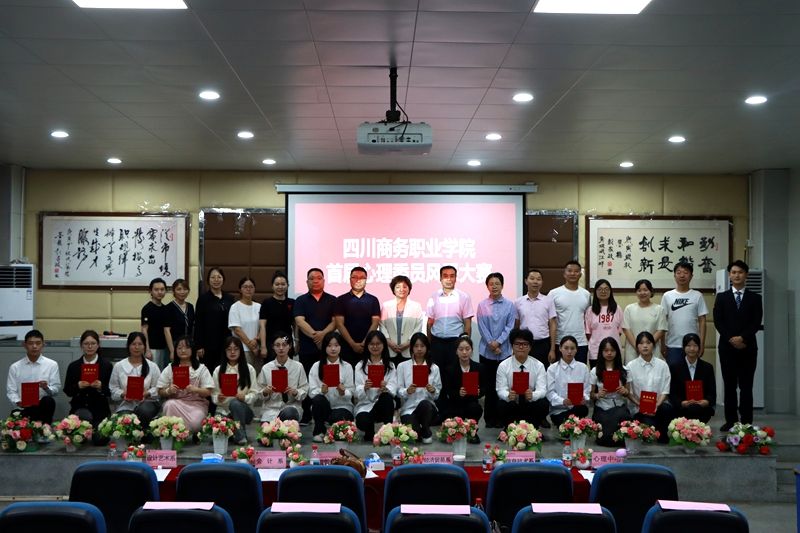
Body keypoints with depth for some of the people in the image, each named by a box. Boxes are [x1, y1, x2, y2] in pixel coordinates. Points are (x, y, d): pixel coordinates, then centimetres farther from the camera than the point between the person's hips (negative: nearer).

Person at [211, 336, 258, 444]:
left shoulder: (249, 369, 3)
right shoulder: (218, 370, 8)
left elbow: (254, 394, -1)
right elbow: (213, 395, 5)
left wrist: (244, 397, -22)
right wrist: (218, 398, -18)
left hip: (243, 410, 0)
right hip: (223, 411, 1)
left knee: (235, 403, -37)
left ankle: (241, 436, -21)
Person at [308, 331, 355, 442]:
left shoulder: (347, 367, 3)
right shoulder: (317, 366, 4)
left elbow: (350, 393, -2)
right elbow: (311, 392, -3)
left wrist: (342, 392, -23)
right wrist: (322, 391, -24)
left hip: (342, 406, -1)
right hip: (323, 406, 1)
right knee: (319, 399, -32)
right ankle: (319, 431, -10)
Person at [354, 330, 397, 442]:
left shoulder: (390, 365, 7)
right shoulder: (360, 366, 4)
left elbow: (393, 390, -8)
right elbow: (358, 393, -7)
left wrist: (385, 388, -31)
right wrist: (365, 388, -30)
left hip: (383, 405, 1)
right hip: (365, 405, -1)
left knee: (387, 397, -34)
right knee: (362, 422, -34)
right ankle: (370, 433, 4)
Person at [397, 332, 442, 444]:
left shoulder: (434, 368, 7)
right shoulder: (402, 366, 4)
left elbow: (437, 395, 6)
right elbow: (398, 391, -1)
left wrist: (432, 390, -17)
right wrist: (407, 391, -22)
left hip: (427, 407, 1)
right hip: (408, 408, -1)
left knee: (425, 404, -37)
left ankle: (426, 431, -7)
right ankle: (418, 431, 9)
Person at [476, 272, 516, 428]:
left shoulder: (509, 305, 2)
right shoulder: (482, 305, 3)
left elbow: (510, 326, -2)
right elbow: (482, 327, -1)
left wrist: (498, 342, -11)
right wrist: (491, 344, -10)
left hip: (505, 350, 0)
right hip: (487, 351, 0)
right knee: (488, 385, 4)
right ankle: (490, 418, 11)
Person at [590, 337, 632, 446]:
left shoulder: (623, 370, 7)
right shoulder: (595, 371, 1)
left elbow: (628, 393, 13)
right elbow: (591, 394, 5)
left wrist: (625, 392, -11)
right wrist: (597, 395, -18)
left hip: (619, 407, 2)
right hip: (602, 409, -2)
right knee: (605, 439, -26)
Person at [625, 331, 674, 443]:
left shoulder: (662, 365, 3)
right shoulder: (631, 366, 0)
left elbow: (665, 391, 0)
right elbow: (628, 392, -1)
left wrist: (657, 405, -17)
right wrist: (641, 405, -15)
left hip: (658, 404, 2)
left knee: (667, 408, -34)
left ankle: (663, 434, -6)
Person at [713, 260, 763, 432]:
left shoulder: (755, 298, 7)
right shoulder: (721, 297, 8)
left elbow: (756, 322, -3)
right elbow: (718, 322, -1)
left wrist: (743, 338, -15)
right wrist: (731, 339, -12)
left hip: (748, 348, 0)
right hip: (727, 347, 1)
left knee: (746, 386, 1)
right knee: (729, 385, 4)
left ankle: (746, 422, 4)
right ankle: (731, 420, 8)